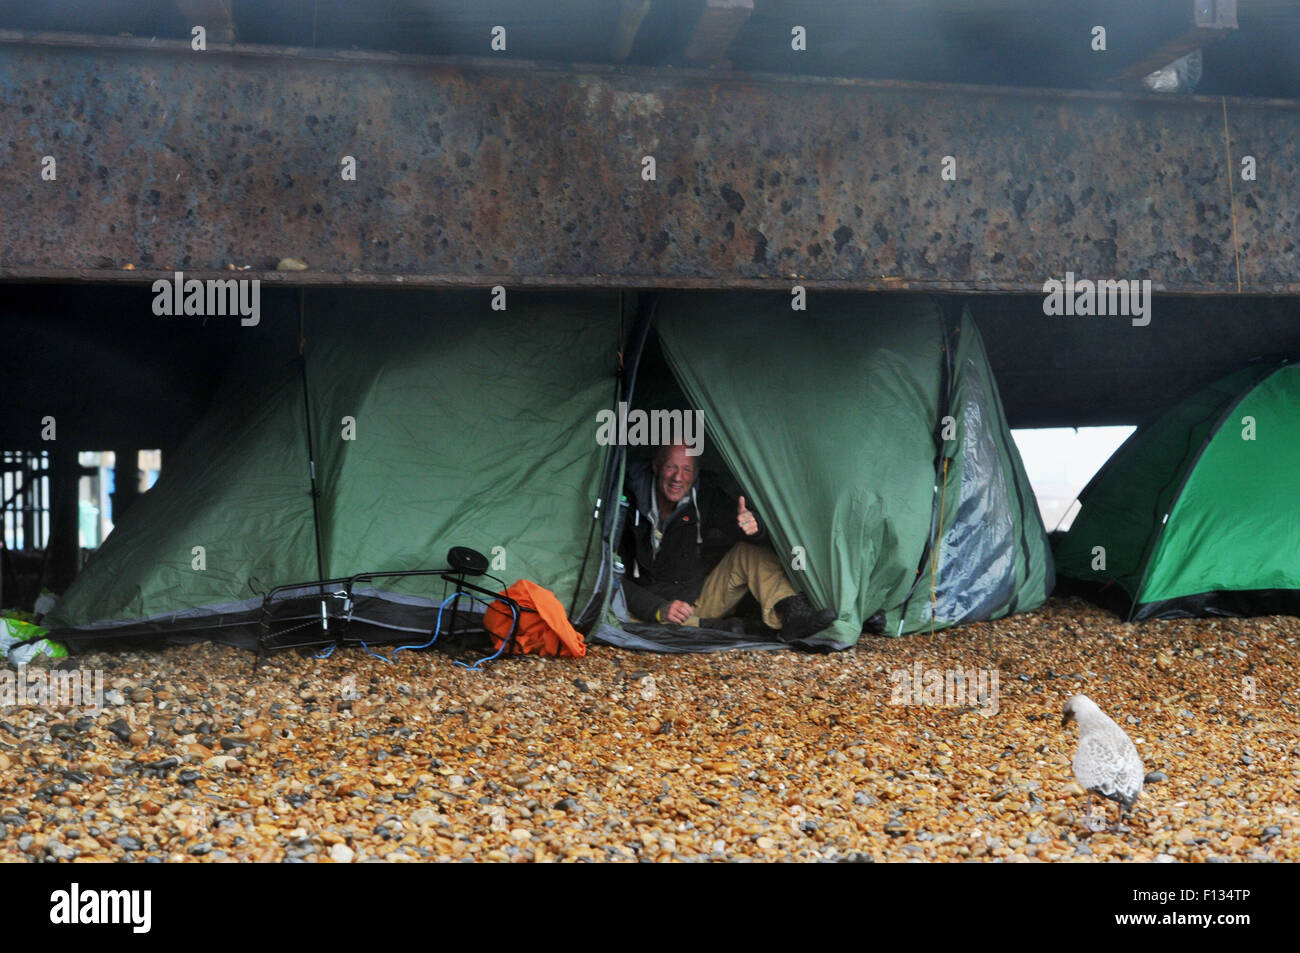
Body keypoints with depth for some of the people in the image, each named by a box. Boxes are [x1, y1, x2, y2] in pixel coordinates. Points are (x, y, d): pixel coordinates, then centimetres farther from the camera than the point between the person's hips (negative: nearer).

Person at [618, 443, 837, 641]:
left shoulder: (705, 494, -8)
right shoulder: (631, 502, -17)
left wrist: (753, 526, -40)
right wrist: (659, 609, -28)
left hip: (704, 596, 3)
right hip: (650, 605, -3)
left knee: (750, 551, -19)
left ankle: (794, 614, -37)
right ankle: (714, 629, -35)